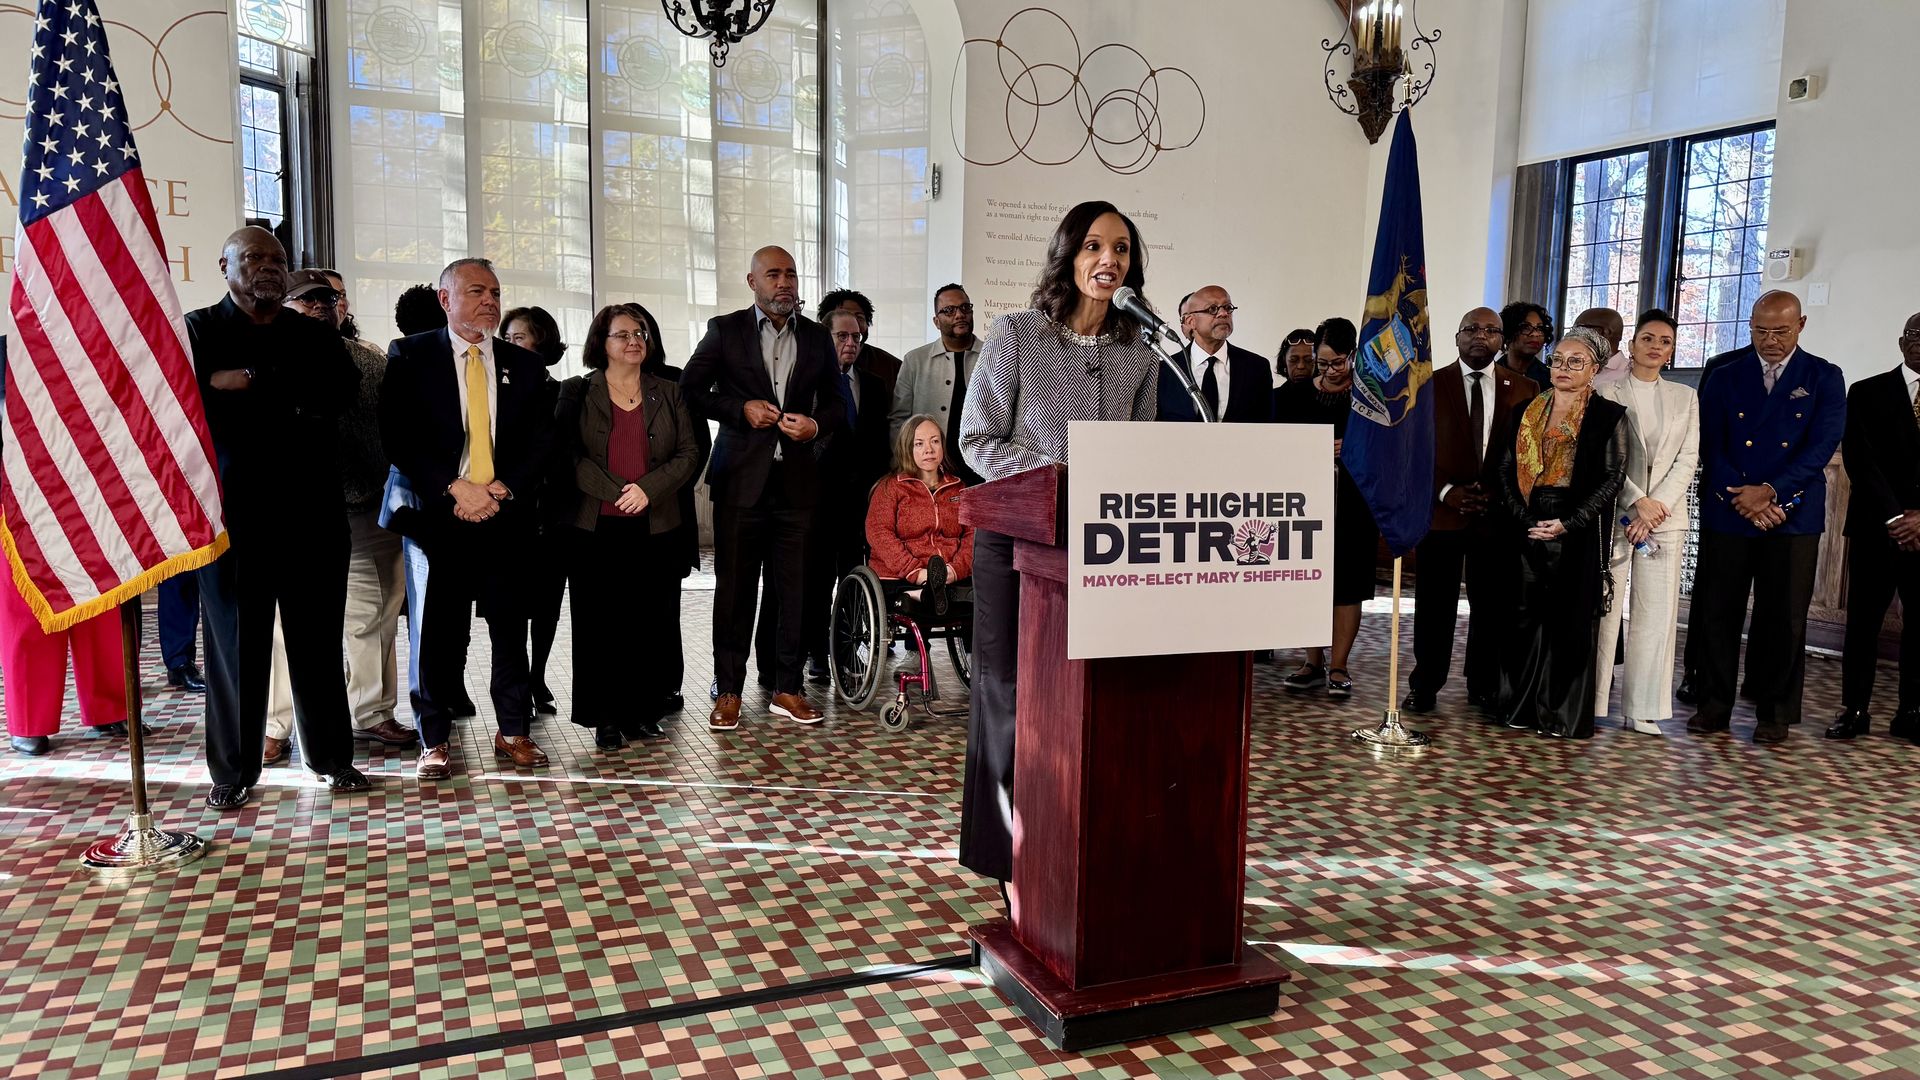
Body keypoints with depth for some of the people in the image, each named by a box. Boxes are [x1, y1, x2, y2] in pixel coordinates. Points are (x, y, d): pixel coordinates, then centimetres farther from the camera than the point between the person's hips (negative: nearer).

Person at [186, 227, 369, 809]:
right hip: (234, 510, -2)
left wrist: (252, 381, -12)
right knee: (236, 640, 4)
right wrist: (292, 404, -13)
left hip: (313, 509, 2)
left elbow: (342, 390, -8)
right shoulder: (198, 331, 7)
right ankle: (234, 770, 15)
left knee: (319, 637, 8)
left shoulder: (315, 335, 14)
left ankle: (332, 756, 18)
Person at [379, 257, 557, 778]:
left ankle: (513, 732, 18)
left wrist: (502, 489, -8)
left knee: (511, 631, 7)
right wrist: (455, 489, -14)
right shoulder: (409, 356, 4)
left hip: (509, 516, 3)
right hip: (441, 516, -2)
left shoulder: (525, 364, 12)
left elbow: (542, 440, 7)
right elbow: (398, 436, -5)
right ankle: (435, 740, 12)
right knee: (441, 632, 1)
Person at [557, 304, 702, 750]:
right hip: (595, 526, -1)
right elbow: (569, 454, -3)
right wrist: (617, 492, -14)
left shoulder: (668, 394, 13)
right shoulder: (577, 392, 6)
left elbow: (689, 453, 5)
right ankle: (606, 718, 9)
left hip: (655, 527, 2)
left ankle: (643, 713, 13)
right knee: (599, 624, 0)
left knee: (649, 622, 2)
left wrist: (648, 489, -11)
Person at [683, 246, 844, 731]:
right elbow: (689, 390, 4)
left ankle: (787, 690, 15)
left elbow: (835, 404, 17)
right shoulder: (724, 331, 4)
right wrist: (740, 409, -9)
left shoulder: (816, 338, 12)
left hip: (797, 481, 2)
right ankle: (728, 691, 12)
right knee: (734, 587, 2)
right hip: (741, 478, -2)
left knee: (793, 588, 5)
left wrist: (817, 424, -5)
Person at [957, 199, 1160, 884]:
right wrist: (1060, 477, -15)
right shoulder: (1015, 335, -3)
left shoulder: (1140, 353, 8)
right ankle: (1008, 849, 15)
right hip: (1016, 535, -3)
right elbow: (977, 440, -5)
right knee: (1011, 688, 2)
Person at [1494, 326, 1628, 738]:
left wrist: (1568, 523, -14)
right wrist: (1520, 516, -7)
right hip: (1527, 529, 3)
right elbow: (1506, 468, 8)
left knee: (1571, 620, 1)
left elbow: (1612, 478, -5)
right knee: (1525, 616, 5)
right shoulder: (1526, 412, 11)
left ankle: (1563, 714, 10)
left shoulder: (1609, 415, 0)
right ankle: (1521, 705, 15)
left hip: (1578, 532, -3)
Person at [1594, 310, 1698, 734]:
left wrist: (1658, 505, -7)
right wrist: (1638, 502, -13)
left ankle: (1642, 710, 6)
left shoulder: (1685, 397, 14)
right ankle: (1591, 705, 3)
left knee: (1656, 613, 1)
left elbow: (1688, 458, 6)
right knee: (1603, 609, -3)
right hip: (1612, 513, -3)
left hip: (1664, 516, 3)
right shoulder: (1608, 392, 4)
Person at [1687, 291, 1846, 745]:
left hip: (1792, 516, -1)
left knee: (1783, 618, 4)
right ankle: (1714, 706, 14)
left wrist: (1770, 492, -15)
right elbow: (1710, 447, 1)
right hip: (1726, 515, 1)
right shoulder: (1725, 378, 7)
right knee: (1717, 614, 3)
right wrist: (1742, 498, -11)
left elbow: (1822, 446, -6)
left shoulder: (1824, 379, 4)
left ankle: (1775, 714, 15)